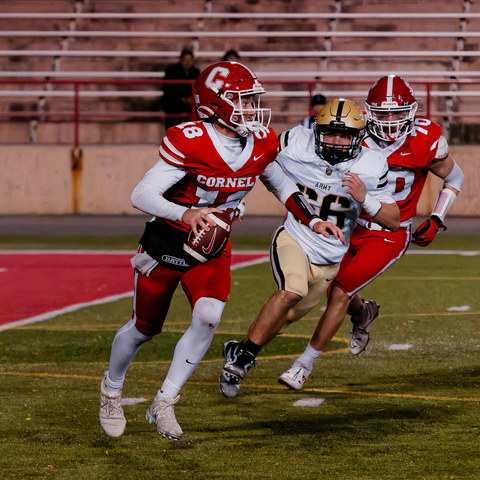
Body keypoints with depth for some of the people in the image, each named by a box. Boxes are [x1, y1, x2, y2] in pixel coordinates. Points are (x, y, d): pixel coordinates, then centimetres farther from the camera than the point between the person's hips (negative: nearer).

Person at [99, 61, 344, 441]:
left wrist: (313, 221, 0)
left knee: (208, 318, -19)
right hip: (167, 242, -4)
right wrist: (184, 214, -48)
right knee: (145, 328, 11)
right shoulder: (189, 143, -28)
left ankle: (163, 405, -5)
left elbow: (281, 184, 11)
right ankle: (111, 389, 41)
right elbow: (142, 195, -31)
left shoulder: (261, 144, -9)